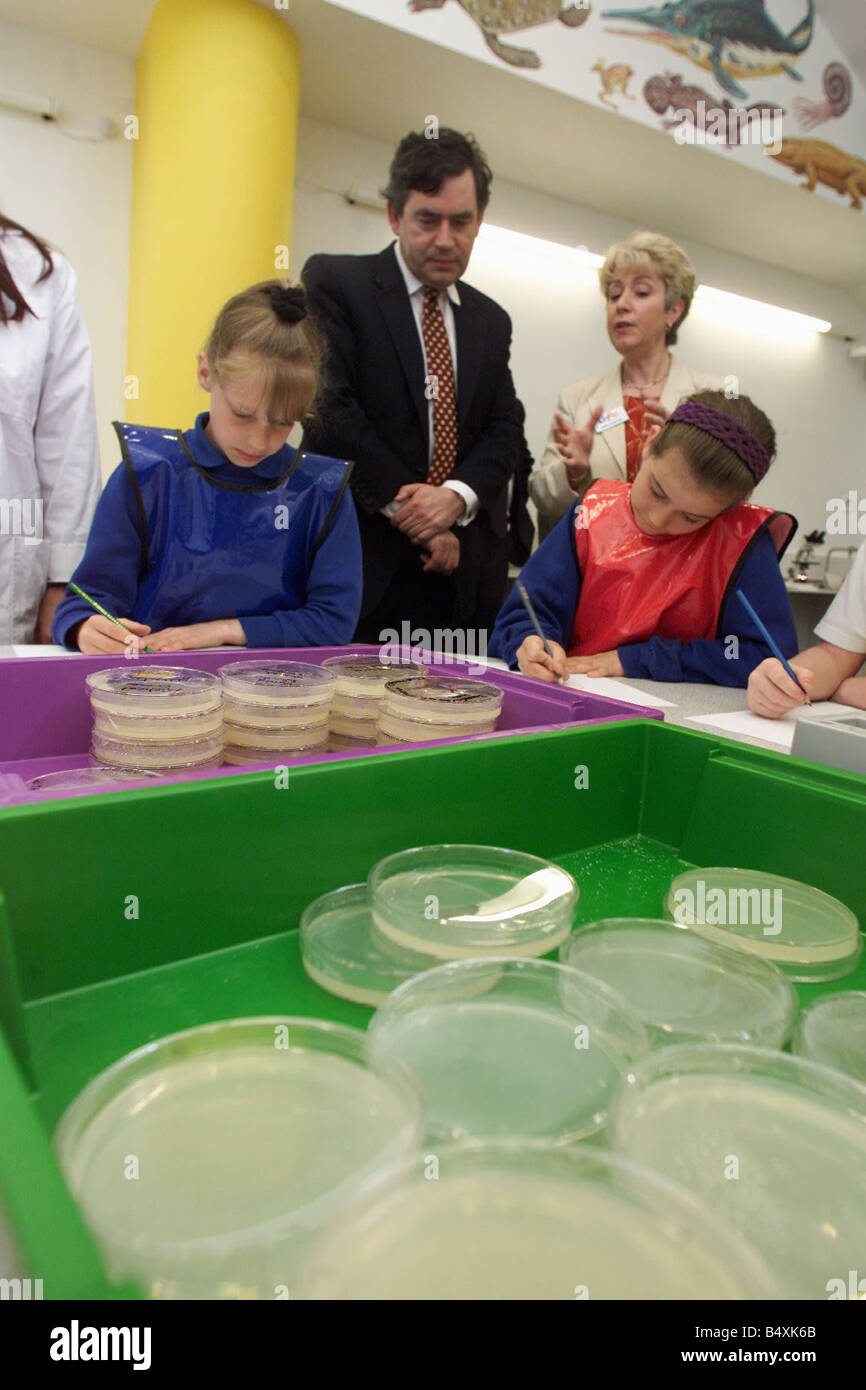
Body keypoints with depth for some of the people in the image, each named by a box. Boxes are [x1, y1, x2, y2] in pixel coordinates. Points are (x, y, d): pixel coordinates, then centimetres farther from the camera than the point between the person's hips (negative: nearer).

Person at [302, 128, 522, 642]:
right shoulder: (333, 282, 2)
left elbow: (504, 431, 11)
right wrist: (404, 508, -10)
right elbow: (329, 407, -9)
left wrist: (458, 497, -10)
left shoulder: (492, 320, 18)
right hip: (362, 557, -4)